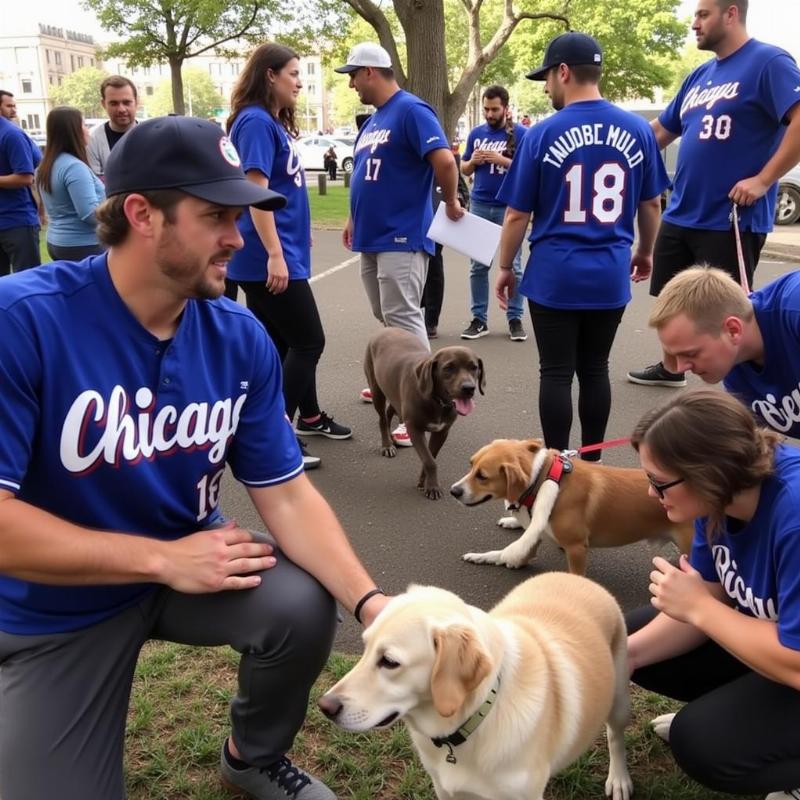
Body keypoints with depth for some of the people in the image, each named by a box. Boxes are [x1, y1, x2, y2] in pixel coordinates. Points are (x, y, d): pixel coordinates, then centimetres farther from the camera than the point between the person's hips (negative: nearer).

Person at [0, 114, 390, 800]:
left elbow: (286, 493, -10)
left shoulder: (240, 338, -12)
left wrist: (371, 602, -24)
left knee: (302, 607, -21)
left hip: (188, 561, 3)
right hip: (57, 610, -2)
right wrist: (164, 559, -24)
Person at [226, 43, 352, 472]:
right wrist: (274, 254, -25)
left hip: (284, 252, 9)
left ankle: (309, 416, 29)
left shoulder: (273, 122, 16)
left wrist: (292, 239, 26)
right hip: (269, 256, -9)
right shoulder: (255, 121, -13)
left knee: (283, 343, 17)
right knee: (308, 341, -5)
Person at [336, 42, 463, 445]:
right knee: (386, 320, 17)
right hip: (372, 235, 9)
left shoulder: (411, 111, -13)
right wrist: (354, 219, 22)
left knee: (404, 320, -11)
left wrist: (451, 203, -11)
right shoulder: (372, 120, 17)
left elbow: (444, 160, -23)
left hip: (401, 237, -9)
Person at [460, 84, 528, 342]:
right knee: (478, 265, 5)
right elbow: (464, 169, 15)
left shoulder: (520, 133, -2)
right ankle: (479, 318, 12)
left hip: (509, 207, -4)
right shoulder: (476, 133, 10)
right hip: (479, 206, 4)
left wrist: (502, 159, -18)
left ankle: (515, 319, 8)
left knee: (512, 265, 1)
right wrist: (473, 161, -6)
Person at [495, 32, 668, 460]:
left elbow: (517, 215, -5)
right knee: (595, 369, 14)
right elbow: (652, 204, 10)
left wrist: (505, 267, 8)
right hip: (610, 276, 3)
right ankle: (591, 462, 23)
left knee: (556, 373, 6)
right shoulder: (638, 130, 1)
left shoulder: (542, 134, -8)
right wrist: (645, 252, 26)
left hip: (554, 276, -3)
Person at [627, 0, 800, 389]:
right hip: (680, 215, 8)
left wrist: (762, 180, -23)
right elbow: (659, 132, 22)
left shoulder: (768, 62, -10)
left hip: (732, 219, -8)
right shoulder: (700, 75, 14)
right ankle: (671, 368, 39)